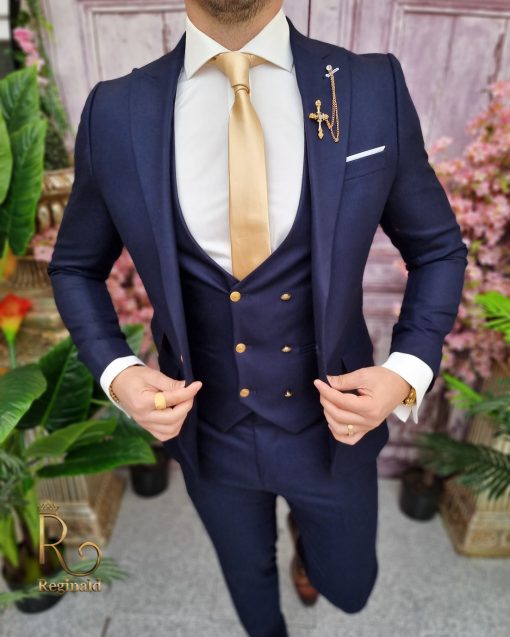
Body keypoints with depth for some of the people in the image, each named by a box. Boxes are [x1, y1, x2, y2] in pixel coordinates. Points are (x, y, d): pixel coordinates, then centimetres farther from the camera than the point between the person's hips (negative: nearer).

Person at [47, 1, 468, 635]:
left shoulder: (374, 88, -12)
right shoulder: (115, 112, -10)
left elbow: (438, 249, -2)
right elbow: (75, 267, 2)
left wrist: (409, 370, -17)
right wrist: (115, 370, -14)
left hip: (334, 424, 0)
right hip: (208, 433, 1)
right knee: (250, 584, 31)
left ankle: (307, 528, 63)